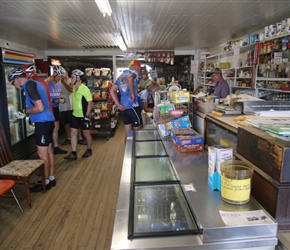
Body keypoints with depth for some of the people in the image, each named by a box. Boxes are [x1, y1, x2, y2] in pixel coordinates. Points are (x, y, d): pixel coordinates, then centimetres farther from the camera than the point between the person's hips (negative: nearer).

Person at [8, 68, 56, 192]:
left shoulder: (29, 85, -14)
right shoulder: (36, 83, 16)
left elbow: (39, 108, -23)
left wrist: (26, 111, -6)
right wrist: (29, 111, 16)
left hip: (42, 122, -10)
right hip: (48, 120, 10)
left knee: (42, 153, -1)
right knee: (48, 151, 14)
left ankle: (46, 182, 10)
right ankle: (51, 178, 23)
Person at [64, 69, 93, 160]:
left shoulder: (85, 89, -17)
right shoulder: (74, 88, 5)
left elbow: (90, 103, -17)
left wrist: (87, 116, -19)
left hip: (83, 116, -7)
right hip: (75, 115, 7)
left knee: (86, 133, 8)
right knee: (73, 133, 3)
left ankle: (89, 150, 27)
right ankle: (73, 153, 9)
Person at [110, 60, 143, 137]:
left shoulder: (121, 76, 18)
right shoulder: (133, 72, -4)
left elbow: (112, 91, 13)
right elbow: (130, 78, -30)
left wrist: (118, 105, 8)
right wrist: (132, 94, -22)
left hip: (124, 107, 7)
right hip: (132, 107, -7)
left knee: (128, 132, 14)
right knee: (138, 131, 6)